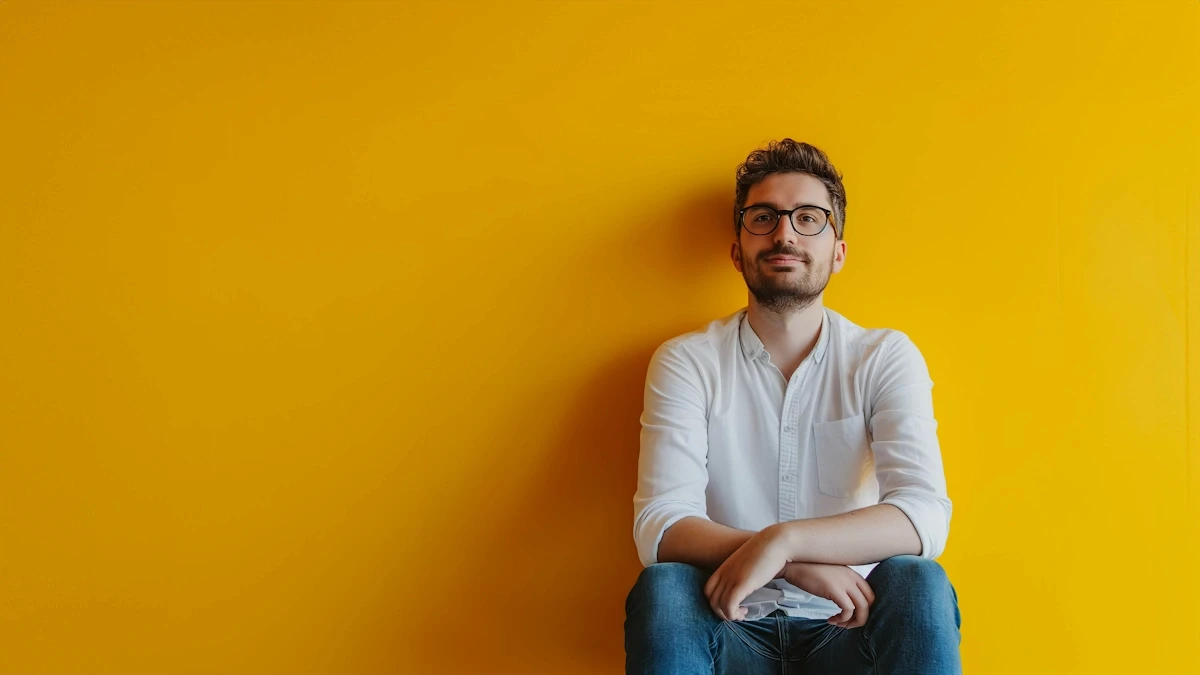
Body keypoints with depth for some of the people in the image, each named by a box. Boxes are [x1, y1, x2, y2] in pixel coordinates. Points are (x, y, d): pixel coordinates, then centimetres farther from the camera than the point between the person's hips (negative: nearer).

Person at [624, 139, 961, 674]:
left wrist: (784, 540, -33)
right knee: (662, 587, -32)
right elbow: (659, 526, -14)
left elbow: (925, 515, -17)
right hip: (732, 630, 0)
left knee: (918, 584, -30)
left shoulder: (886, 358, -1)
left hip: (845, 630, 1)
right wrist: (795, 566, -29)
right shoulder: (686, 362, -2)